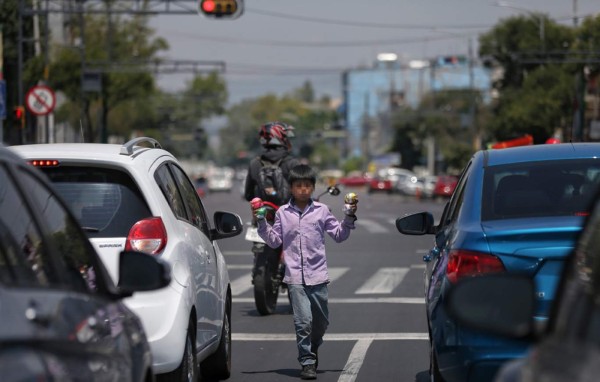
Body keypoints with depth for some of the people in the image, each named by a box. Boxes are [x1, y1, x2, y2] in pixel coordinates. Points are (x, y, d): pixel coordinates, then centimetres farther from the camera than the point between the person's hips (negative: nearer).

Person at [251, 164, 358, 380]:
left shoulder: (321, 211, 5)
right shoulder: (283, 213, 5)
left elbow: (338, 235, 10)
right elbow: (274, 241, 7)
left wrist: (348, 218, -3)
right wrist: (262, 223, -3)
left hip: (318, 275, 2)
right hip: (295, 276, -2)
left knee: (321, 321, 12)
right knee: (303, 321, -10)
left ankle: (313, 349, 39)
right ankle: (307, 362, -4)